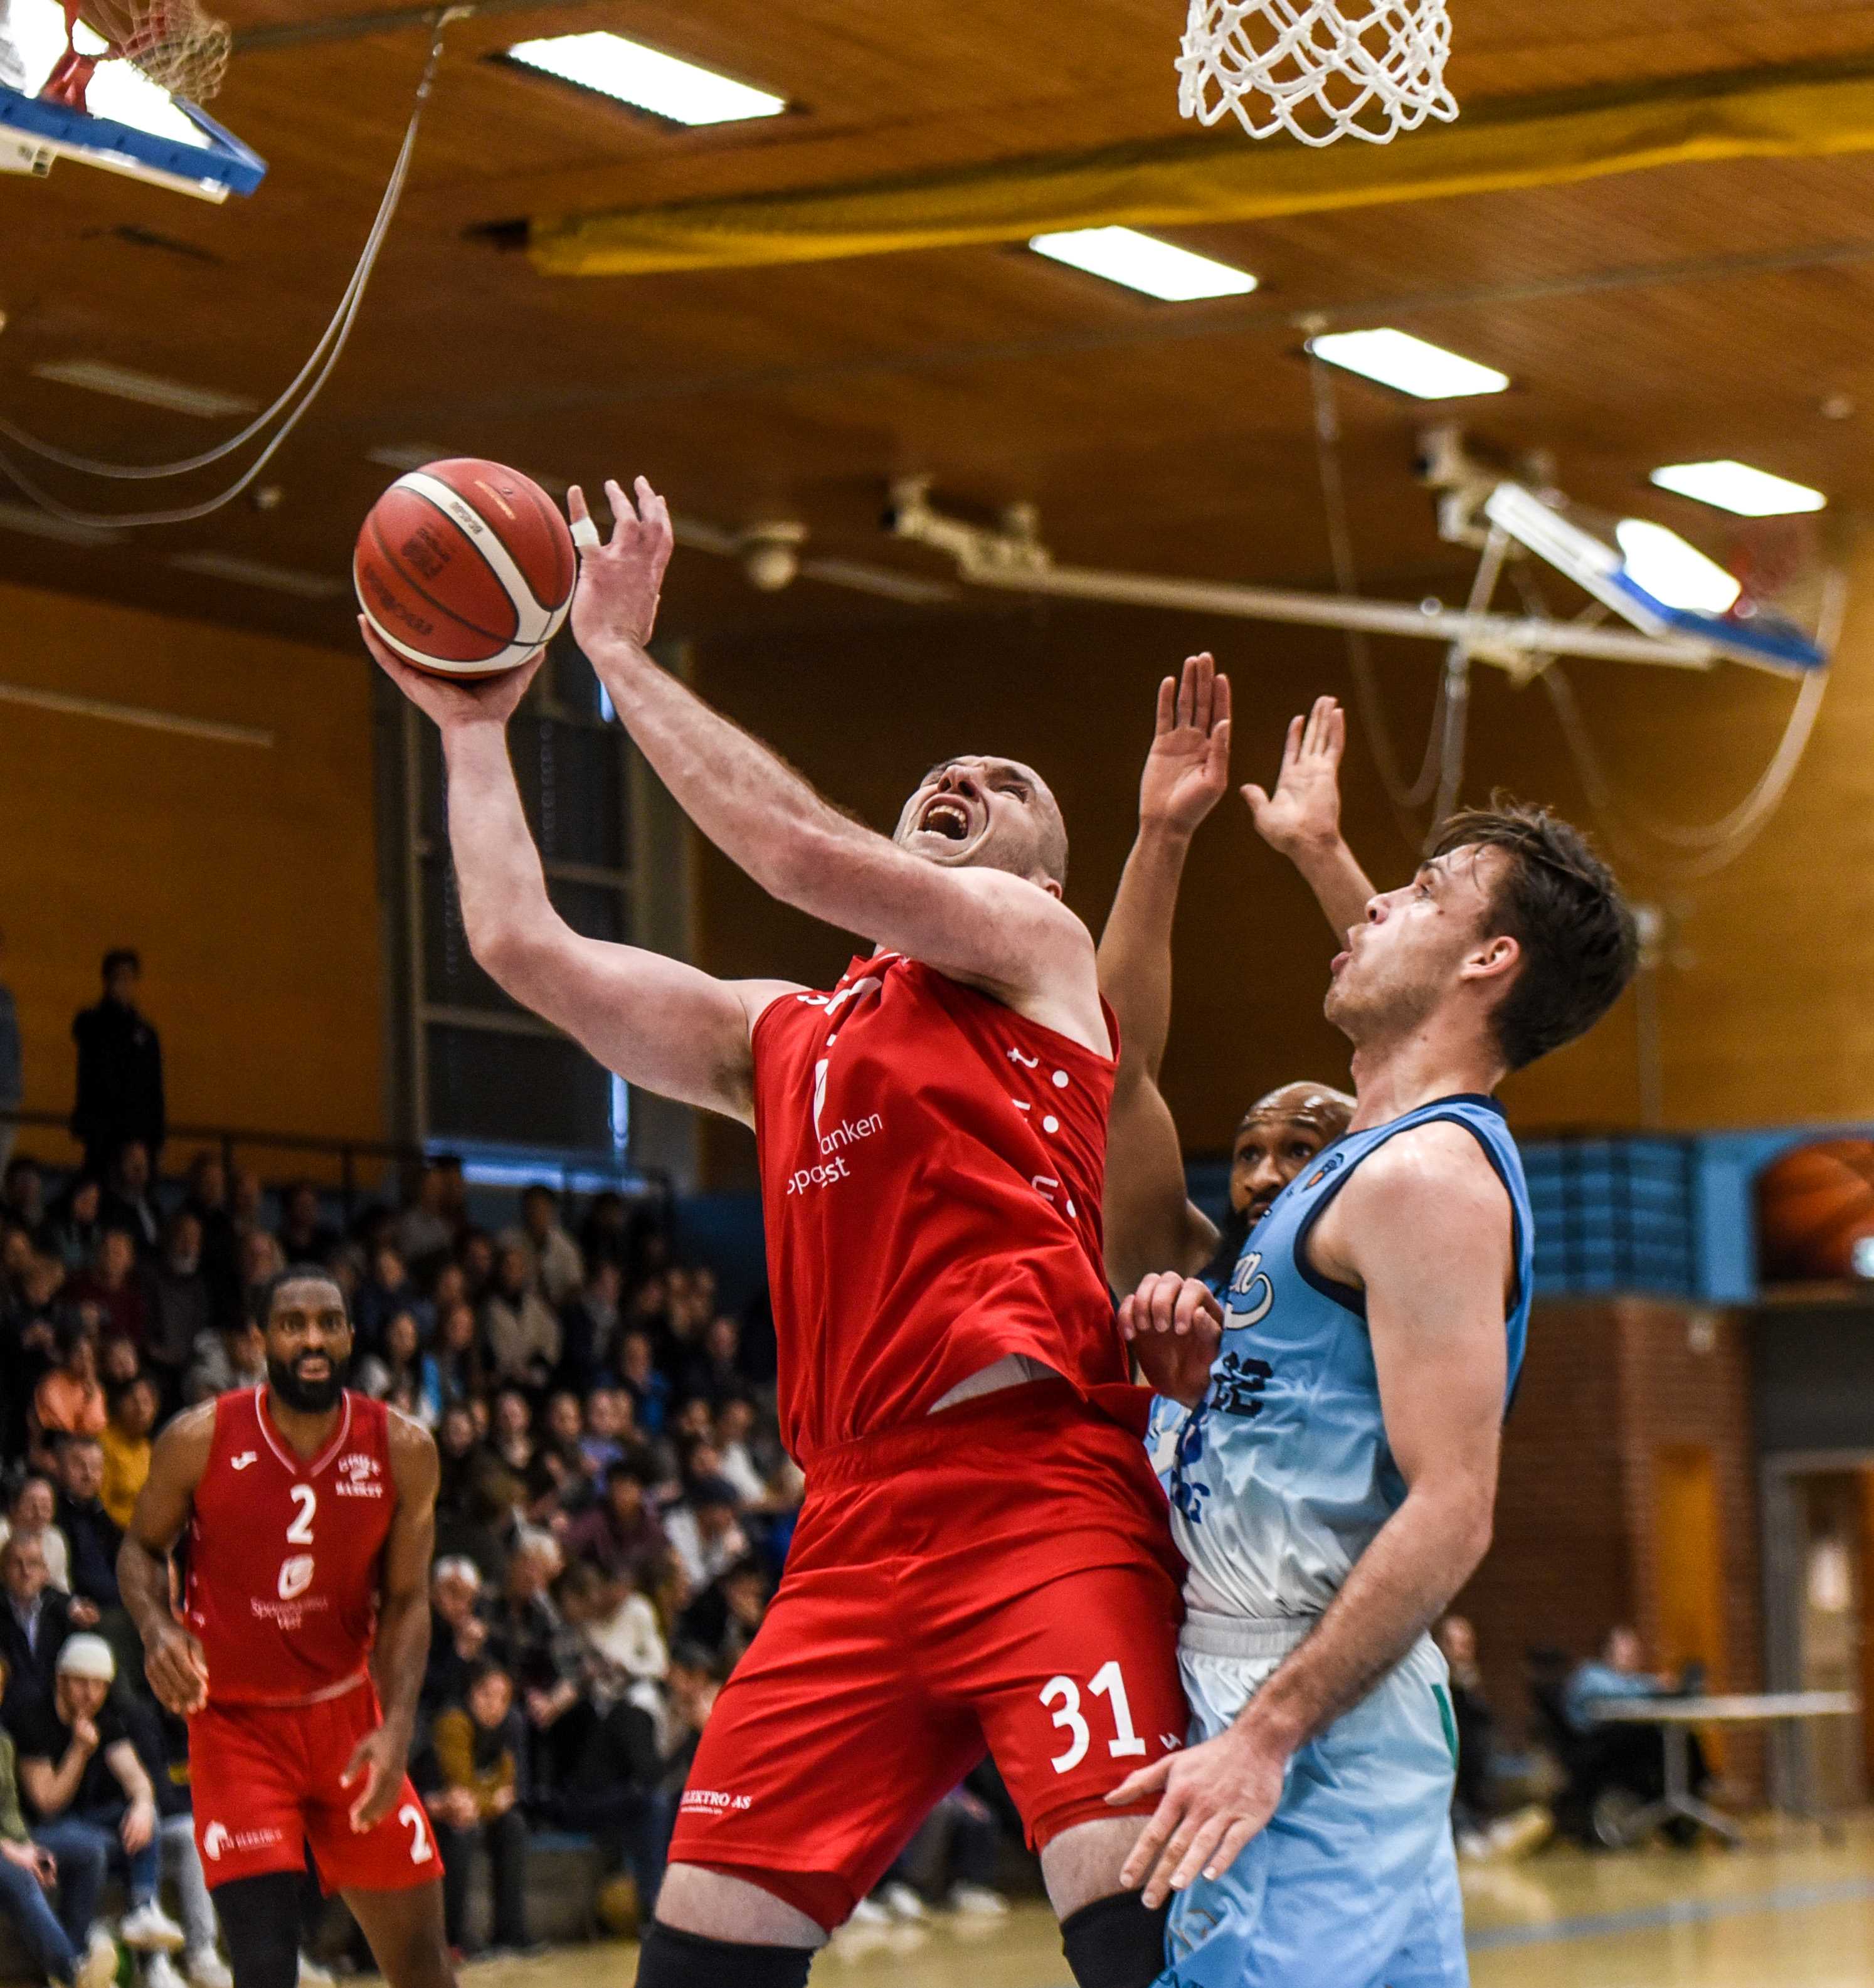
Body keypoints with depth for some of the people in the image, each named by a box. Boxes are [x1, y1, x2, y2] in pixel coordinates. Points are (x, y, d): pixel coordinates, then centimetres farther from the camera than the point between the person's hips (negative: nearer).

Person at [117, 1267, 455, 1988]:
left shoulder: (403, 1450, -7)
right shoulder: (200, 1441, -12)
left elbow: (406, 1601, -3)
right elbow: (143, 1548, 4)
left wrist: (396, 1728, -16)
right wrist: (156, 1627, -17)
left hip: (346, 1715, 3)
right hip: (235, 1720, -3)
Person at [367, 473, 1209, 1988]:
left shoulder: (1035, 938, 10)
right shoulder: (778, 1035, 26)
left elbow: (806, 854, -7)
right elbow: (522, 943, 21)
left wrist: (621, 656, -1)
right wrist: (475, 726, 25)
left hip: (1041, 1492, -6)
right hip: (856, 1526, 6)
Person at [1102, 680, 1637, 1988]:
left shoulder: (1427, 1174, -15)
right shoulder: (1402, 1145, 14)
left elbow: (1450, 1514, -22)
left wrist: (1264, 1735, -26)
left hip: (1312, 1724, -10)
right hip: (1250, 1683, 10)